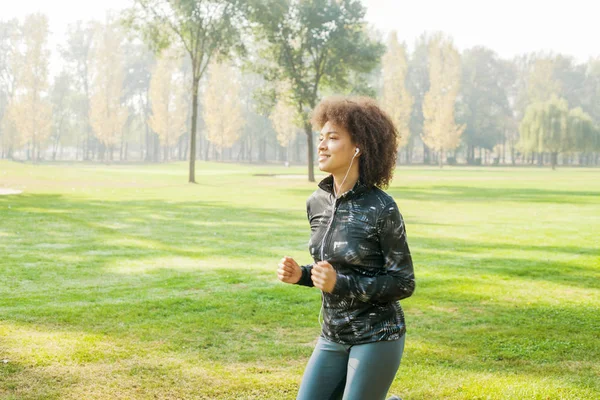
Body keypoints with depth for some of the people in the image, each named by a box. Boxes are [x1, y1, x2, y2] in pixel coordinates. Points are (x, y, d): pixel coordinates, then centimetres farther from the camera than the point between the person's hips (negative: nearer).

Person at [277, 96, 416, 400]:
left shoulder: (381, 208, -17)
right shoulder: (317, 203, 2)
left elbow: (403, 284, -14)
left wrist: (340, 283, -24)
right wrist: (300, 275, -6)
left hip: (376, 337, -6)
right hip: (333, 337, 7)